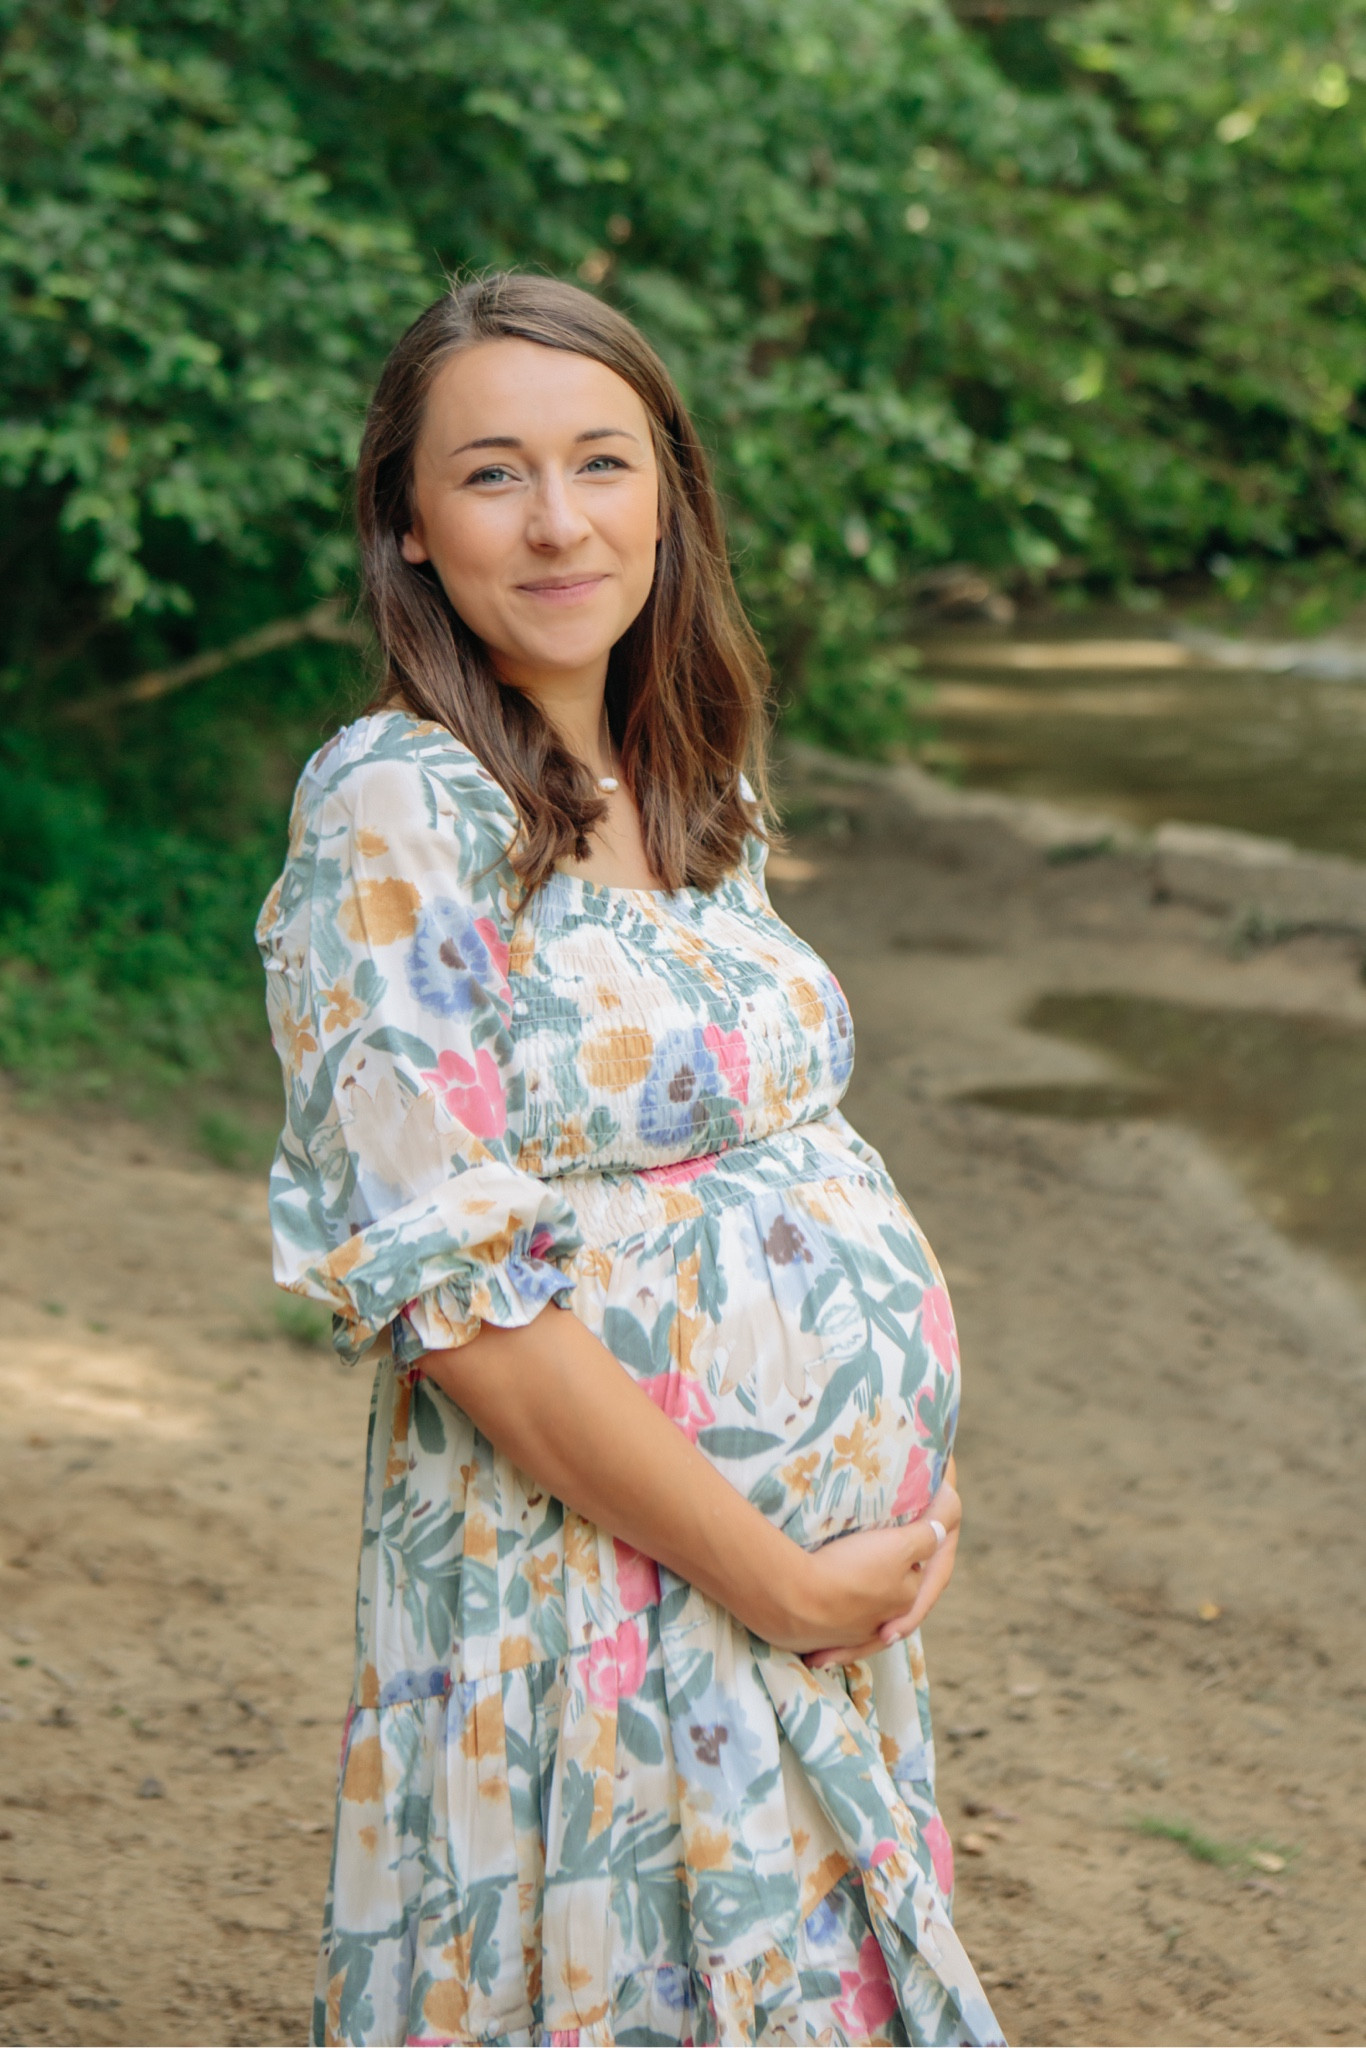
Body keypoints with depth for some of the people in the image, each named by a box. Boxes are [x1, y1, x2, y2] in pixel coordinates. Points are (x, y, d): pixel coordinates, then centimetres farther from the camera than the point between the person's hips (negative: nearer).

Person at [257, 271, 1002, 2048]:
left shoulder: (691, 790, 8)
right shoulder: (399, 810, -15)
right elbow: (444, 1282, -21)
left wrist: (908, 1498, 0)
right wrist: (772, 1577, -17)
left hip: (841, 1559, 7)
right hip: (599, 1589, -7)